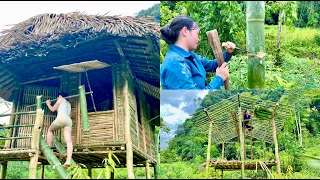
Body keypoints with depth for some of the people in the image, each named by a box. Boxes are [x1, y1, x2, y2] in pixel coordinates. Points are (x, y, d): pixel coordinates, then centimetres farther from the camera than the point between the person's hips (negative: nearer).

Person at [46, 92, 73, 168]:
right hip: (69, 120, 6)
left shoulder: (61, 99, 16)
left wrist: (48, 103, 35)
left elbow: (52, 109, 17)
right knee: (68, 141, -13)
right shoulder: (68, 104, 35)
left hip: (61, 118, -6)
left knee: (50, 130, 21)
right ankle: (68, 161, -31)